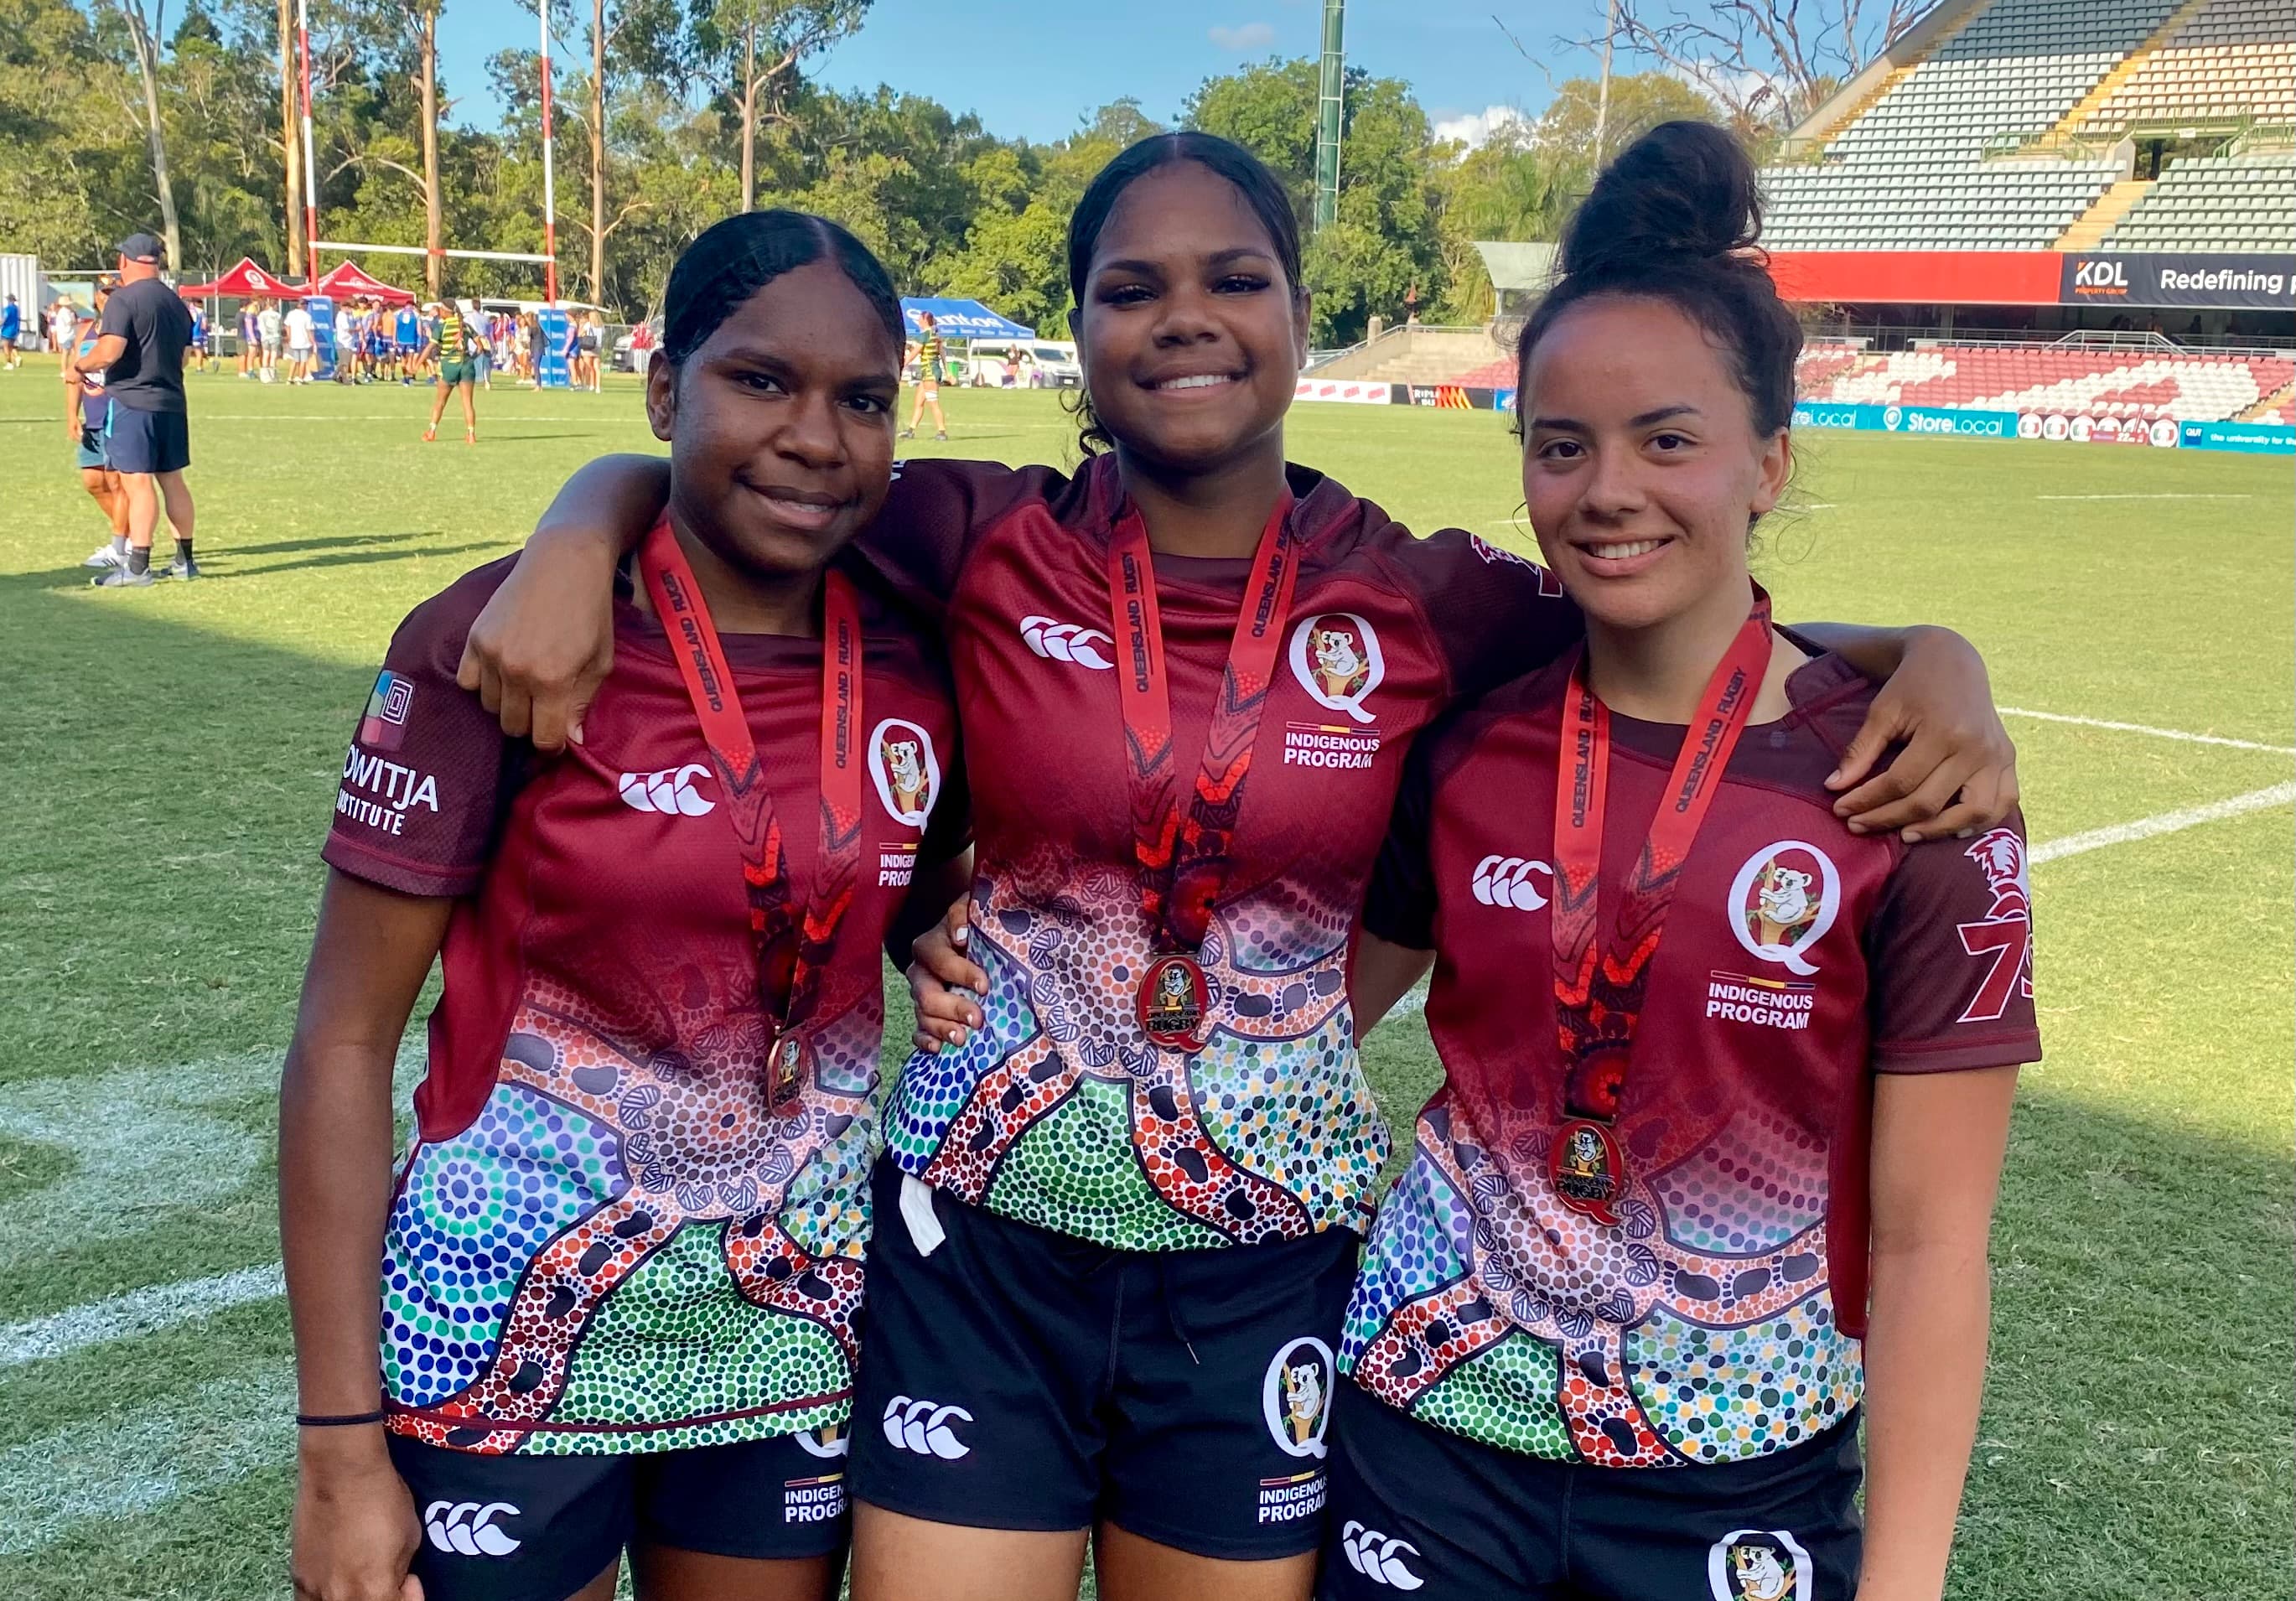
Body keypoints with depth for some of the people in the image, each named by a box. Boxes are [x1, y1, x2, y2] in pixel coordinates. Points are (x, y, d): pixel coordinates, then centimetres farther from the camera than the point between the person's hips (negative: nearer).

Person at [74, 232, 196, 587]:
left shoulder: (123, 299, -11)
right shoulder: (177, 302, 13)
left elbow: (108, 353, -19)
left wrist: (79, 363, -2)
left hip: (132, 402, -8)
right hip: (172, 402, 8)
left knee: (138, 483, -8)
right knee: (173, 481, 14)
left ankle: (137, 568, -9)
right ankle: (185, 561, 20)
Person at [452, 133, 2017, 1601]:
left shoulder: (1419, 598, -5)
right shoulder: (993, 543, -6)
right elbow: (676, 474, 2)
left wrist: (1927, 655, -14)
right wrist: (575, 551, -19)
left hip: (1269, 1271, 1)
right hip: (981, 1243, 0)